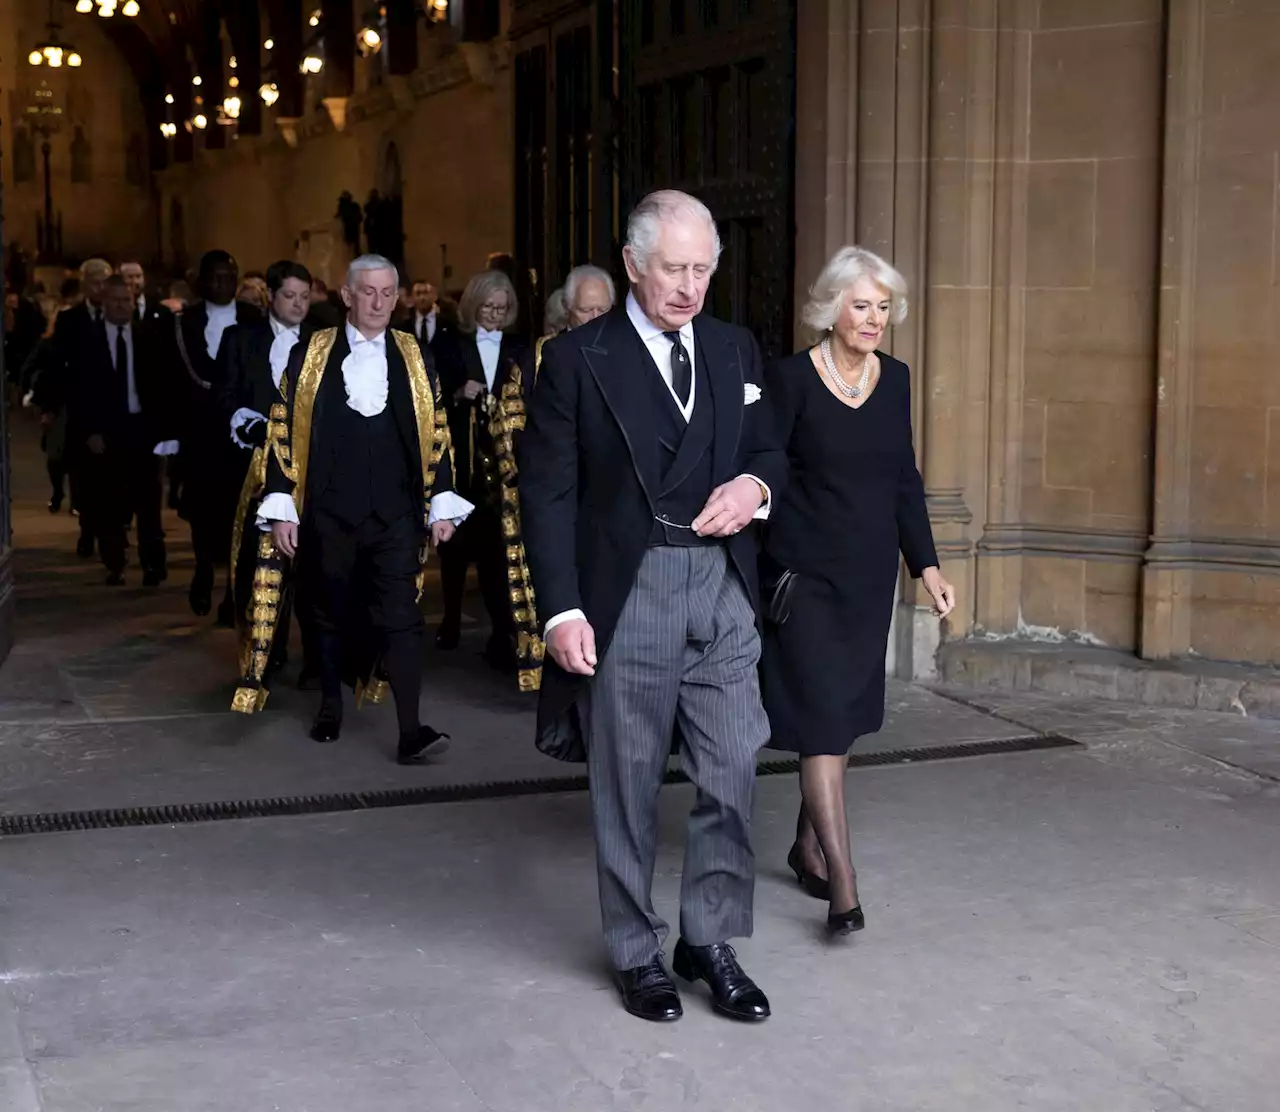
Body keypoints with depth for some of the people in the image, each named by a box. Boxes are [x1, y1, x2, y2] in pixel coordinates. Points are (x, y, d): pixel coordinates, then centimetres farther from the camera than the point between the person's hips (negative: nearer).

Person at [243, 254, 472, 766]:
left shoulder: (415, 358, 7)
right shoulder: (310, 355, 3)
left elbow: (436, 435, 8)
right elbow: (285, 434, 1)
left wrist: (441, 503, 3)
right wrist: (282, 508, -4)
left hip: (395, 513, 0)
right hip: (328, 513, 0)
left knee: (402, 617, -9)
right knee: (331, 614, 13)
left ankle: (410, 731, -13)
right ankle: (330, 706, 32)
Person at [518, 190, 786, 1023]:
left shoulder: (737, 350, 9)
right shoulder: (579, 359, -4)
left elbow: (770, 450, 18)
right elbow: (548, 491, -6)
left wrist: (755, 484, -7)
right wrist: (562, 609, -13)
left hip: (723, 589, 4)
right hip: (627, 594, -3)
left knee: (732, 777, 4)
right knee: (628, 788, 8)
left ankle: (712, 941, 21)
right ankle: (638, 954, 23)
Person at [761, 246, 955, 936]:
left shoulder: (894, 379, 6)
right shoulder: (792, 378, -9)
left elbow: (905, 480, 11)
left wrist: (927, 566, 5)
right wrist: (751, 570, -13)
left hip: (871, 570, 6)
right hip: (805, 571, -6)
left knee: (845, 712, 12)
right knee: (822, 716, -9)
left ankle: (808, 847, 29)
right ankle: (842, 884, -9)